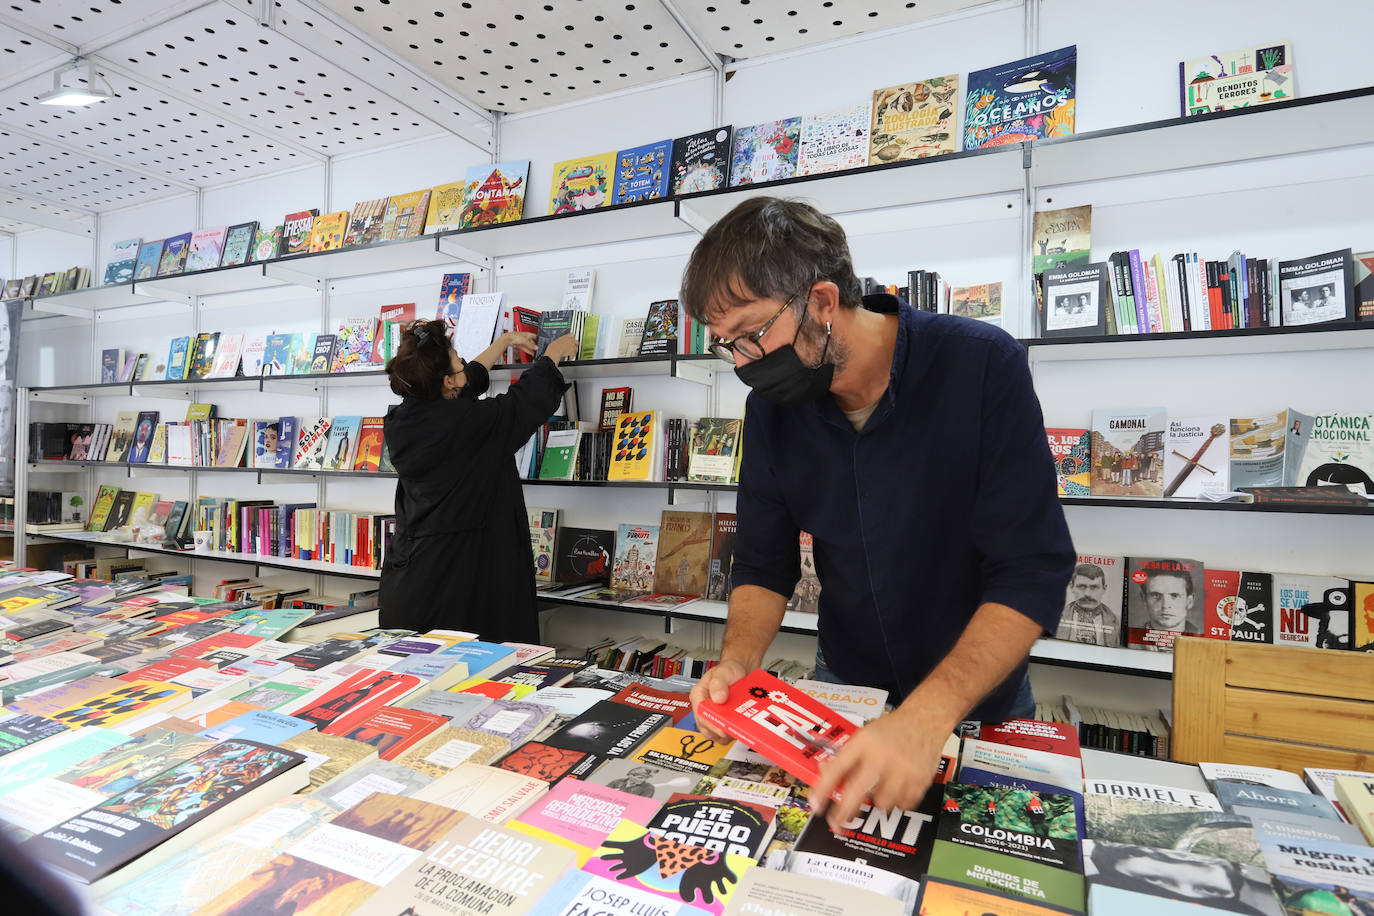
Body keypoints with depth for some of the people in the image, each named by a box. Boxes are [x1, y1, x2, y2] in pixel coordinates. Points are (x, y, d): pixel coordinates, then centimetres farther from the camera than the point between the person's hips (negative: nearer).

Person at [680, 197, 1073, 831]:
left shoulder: (982, 366, -25)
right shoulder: (772, 403, -11)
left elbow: (1032, 574, -26)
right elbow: (763, 563, -5)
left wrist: (927, 718, -38)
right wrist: (737, 662, -24)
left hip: (979, 697, -2)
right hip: (843, 688, 3)